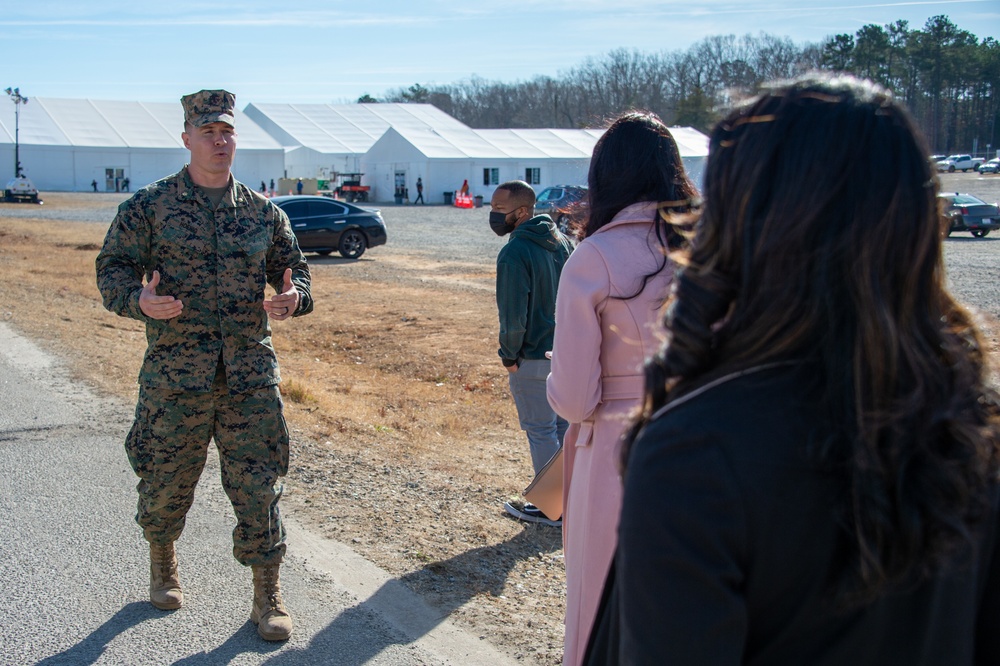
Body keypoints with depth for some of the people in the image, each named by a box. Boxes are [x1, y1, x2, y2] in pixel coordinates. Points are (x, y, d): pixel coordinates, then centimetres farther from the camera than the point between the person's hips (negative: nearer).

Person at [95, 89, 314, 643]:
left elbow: (294, 271, 15)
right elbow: (112, 266, 2)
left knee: (258, 486, 1)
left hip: (250, 375, 1)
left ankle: (267, 598, 13)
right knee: (165, 479, 11)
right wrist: (138, 299, -20)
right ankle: (162, 564, 40)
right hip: (174, 374, -1)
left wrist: (293, 297, -8)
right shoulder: (150, 205, 2)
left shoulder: (264, 212, 9)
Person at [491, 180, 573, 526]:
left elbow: (514, 315, -21)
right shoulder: (561, 242, 5)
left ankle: (552, 510, 13)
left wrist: (510, 355, -8)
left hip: (533, 358, -8)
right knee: (563, 425, 18)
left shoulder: (514, 253, -20)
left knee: (540, 431, 4)